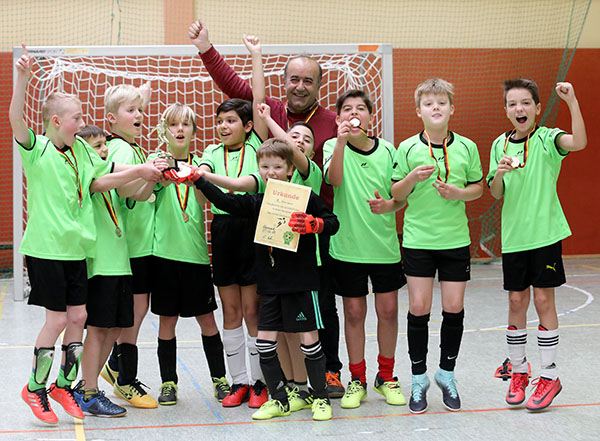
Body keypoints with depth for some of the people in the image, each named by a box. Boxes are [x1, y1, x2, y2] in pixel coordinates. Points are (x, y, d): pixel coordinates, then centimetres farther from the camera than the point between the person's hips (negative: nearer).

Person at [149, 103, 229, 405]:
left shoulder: (200, 164, 8)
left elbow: (203, 201, -9)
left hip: (196, 251, 1)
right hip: (166, 251, -1)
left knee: (206, 318, 6)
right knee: (167, 319, 3)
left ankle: (220, 379, 17)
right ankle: (168, 383, 14)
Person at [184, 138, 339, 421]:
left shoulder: (304, 197, -4)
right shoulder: (257, 202, 8)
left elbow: (333, 222, -4)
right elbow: (226, 202, 1)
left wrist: (313, 225, -24)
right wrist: (197, 180, -7)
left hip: (301, 282, -5)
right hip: (270, 284, 5)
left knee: (309, 339, 0)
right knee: (265, 341, 3)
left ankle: (321, 398, 14)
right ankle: (279, 400, 16)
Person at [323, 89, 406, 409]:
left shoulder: (387, 150, 4)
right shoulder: (333, 147, -1)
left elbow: (401, 196, 7)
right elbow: (335, 179, -22)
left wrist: (390, 205, -15)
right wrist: (342, 140, -32)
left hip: (384, 243, 2)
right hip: (348, 244, -2)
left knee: (388, 309, 4)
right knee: (354, 312, 5)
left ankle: (386, 376, 19)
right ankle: (357, 380, 17)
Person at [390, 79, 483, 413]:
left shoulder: (467, 147, 1)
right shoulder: (408, 148, -2)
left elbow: (478, 187, 10)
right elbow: (397, 194, 3)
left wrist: (459, 193, -10)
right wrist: (412, 179, -17)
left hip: (456, 238, 1)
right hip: (418, 238, -1)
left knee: (454, 307, 3)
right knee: (419, 307, -1)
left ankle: (447, 374, 21)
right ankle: (419, 378, 13)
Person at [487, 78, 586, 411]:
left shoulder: (547, 139, -6)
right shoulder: (500, 145, 7)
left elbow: (579, 142, -28)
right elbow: (495, 194, 7)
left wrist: (572, 101, -33)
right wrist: (499, 173, -13)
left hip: (545, 232, -4)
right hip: (513, 235, 4)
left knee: (543, 299, -1)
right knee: (517, 301, 8)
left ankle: (549, 376, 8)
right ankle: (518, 372, 20)